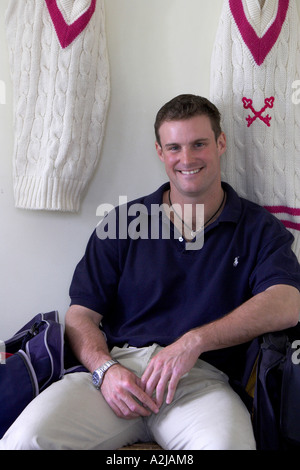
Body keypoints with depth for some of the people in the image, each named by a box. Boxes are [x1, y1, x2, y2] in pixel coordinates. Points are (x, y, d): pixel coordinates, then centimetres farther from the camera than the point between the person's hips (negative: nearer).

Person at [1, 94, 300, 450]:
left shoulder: (259, 229, 10)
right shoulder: (122, 223, 12)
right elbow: (82, 314, 9)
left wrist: (194, 341, -18)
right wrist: (105, 369, -11)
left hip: (201, 378, 0)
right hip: (116, 365, 1)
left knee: (225, 443, -34)